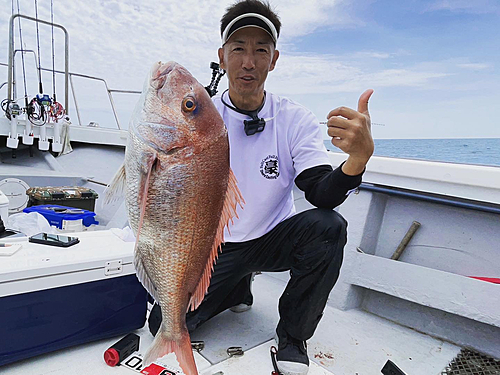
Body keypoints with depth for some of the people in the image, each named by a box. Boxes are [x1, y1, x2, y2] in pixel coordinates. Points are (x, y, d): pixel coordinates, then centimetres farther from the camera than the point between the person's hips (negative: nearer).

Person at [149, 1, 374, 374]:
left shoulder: (296, 120, -10)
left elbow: (322, 195, -21)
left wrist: (358, 156, -41)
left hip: (276, 239, 0)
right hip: (218, 247, 1)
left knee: (327, 226, -31)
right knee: (164, 324, -12)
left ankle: (293, 336, -5)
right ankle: (237, 288, 19)